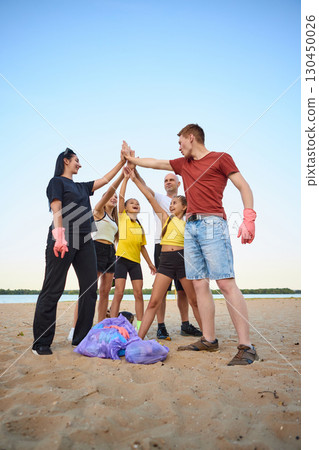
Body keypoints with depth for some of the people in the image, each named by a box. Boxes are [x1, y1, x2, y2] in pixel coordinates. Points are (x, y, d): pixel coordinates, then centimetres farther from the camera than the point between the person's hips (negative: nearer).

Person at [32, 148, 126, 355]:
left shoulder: (82, 187, 27)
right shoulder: (57, 181, 7)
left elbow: (106, 179, 32)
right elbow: (57, 210, -6)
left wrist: (122, 162, 29)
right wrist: (60, 236, -19)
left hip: (85, 241, 8)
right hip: (65, 238, -7)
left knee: (90, 288, 1)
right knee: (53, 289, -6)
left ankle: (81, 339, 9)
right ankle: (41, 343, 1)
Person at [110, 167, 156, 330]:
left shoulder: (140, 226, 18)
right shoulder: (122, 216, 6)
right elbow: (121, 196, -5)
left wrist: (150, 263, 20)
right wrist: (126, 178, -5)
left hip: (135, 261, 5)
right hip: (122, 258, -4)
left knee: (138, 293, 2)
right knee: (118, 293, -6)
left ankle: (139, 326, 7)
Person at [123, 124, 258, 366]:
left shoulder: (221, 158, 5)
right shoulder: (183, 164, 24)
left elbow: (244, 187, -1)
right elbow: (154, 163, 34)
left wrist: (249, 218, -13)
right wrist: (131, 158, 41)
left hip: (212, 223, -7)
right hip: (191, 226, 7)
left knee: (226, 283, -13)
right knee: (200, 285, 3)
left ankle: (246, 347, -9)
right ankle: (209, 340, 10)